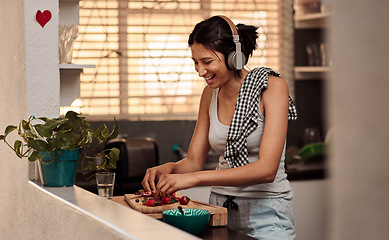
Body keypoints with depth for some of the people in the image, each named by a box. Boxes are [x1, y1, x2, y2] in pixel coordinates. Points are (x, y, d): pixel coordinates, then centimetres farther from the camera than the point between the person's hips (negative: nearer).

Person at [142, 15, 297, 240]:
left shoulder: (273, 87, -12)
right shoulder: (211, 93, 6)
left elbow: (266, 170, -21)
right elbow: (194, 160, 12)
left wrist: (195, 178, -27)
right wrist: (168, 168, -11)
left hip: (266, 215, -5)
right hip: (221, 210, 5)